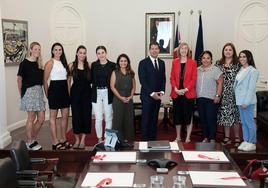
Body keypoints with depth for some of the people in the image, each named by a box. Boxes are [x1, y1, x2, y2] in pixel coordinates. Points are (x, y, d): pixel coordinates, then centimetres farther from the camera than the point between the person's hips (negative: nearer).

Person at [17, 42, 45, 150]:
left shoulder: (39, 64, 11)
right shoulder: (25, 63, -4)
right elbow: (19, 79, -2)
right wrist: (21, 94, -1)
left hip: (39, 91, 6)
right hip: (29, 91, -6)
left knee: (41, 118, 5)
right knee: (31, 118, -2)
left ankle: (33, 139, 23)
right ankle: (29, 143, 12)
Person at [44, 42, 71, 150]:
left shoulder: (64, 62, 14)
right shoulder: (50, 62, -6)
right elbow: (45, 80, -7)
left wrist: (69, 92, 11)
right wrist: (47, 94, -6)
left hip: (65, 90, 7)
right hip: (54, 89, -7)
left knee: (65, 116, 10)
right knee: (53, 117, 2)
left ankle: (63, 139, 22)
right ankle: (55, 142, 7)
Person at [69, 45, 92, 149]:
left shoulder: (89, 65, 5)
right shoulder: (72, 65, 3)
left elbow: (92, 79, 9)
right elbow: (70, 80, 6)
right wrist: (69, 92, 0)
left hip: (87, 93, 1)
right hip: (75, 93, -1)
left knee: (86, 115, 2)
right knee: (76, 115, 2)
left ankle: (83, 140, 13)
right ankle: (77, 139, 16)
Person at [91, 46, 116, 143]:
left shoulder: (112, 65, -2)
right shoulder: (94, 65, 4)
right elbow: (91, 79, 7)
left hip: (108, 94, -1)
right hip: (96, 94, 1)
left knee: (108, 118, 8)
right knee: (98, 118, 1)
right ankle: (99, 139, 15)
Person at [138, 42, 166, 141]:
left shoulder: (162, 63, 12)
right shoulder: (143, 63, -5)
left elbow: (163, 79, 14)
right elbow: (142, 80, -10)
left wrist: (162, 91, -1)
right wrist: (152, 93, -14)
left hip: (158, 95, 5)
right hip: (147, 96, -5)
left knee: (154, 119, 8)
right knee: (146, 119, -2)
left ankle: (153, 139, 15)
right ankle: (145, 140, 7)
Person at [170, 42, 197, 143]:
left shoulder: (192, 62, 1)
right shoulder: (175, 62, 8)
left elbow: (194, 79, -3)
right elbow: (172, 77, 5)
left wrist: (185, 89, -13)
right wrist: (176, 89, -9)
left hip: (188, 93, -2)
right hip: (176, 93, 2)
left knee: (188, 115, 2)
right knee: (177, 115, 8)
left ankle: (188, 138, 12)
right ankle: (178, 137, 21)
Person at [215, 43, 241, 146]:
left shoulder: (237, 64, -1)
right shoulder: (218, 63, 9)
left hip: (234, 93, -3)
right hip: (223, 94, 3)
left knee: (234, 114, 1)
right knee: (225, 114, 7)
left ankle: (237, 138, 14)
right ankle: (227, 137, 18)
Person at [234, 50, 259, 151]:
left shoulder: (252, 71, -10)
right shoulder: (241, 70, 12)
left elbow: (251, 88, -14)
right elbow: (237, 85, 11)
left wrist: (246, 102, -17)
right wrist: (240, 101, 6)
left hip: (248, 101, -7)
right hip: (240, 100, 7)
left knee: (249, 121, -1)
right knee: (243, 122, 13)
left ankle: (252, 143, 9)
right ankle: (245, 141, 22)